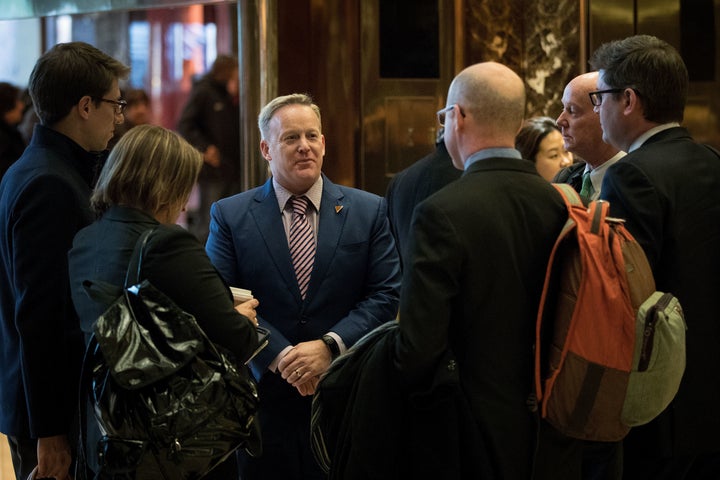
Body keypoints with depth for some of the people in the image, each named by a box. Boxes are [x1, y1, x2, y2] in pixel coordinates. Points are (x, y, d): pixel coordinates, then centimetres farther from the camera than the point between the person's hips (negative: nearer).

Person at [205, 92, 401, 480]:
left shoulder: (369, 211, 5)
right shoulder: (230, 216, 3)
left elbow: (386, 295, 0)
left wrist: (330, 346, -14)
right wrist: (280, 357, -16)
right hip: (262, 394, 0)